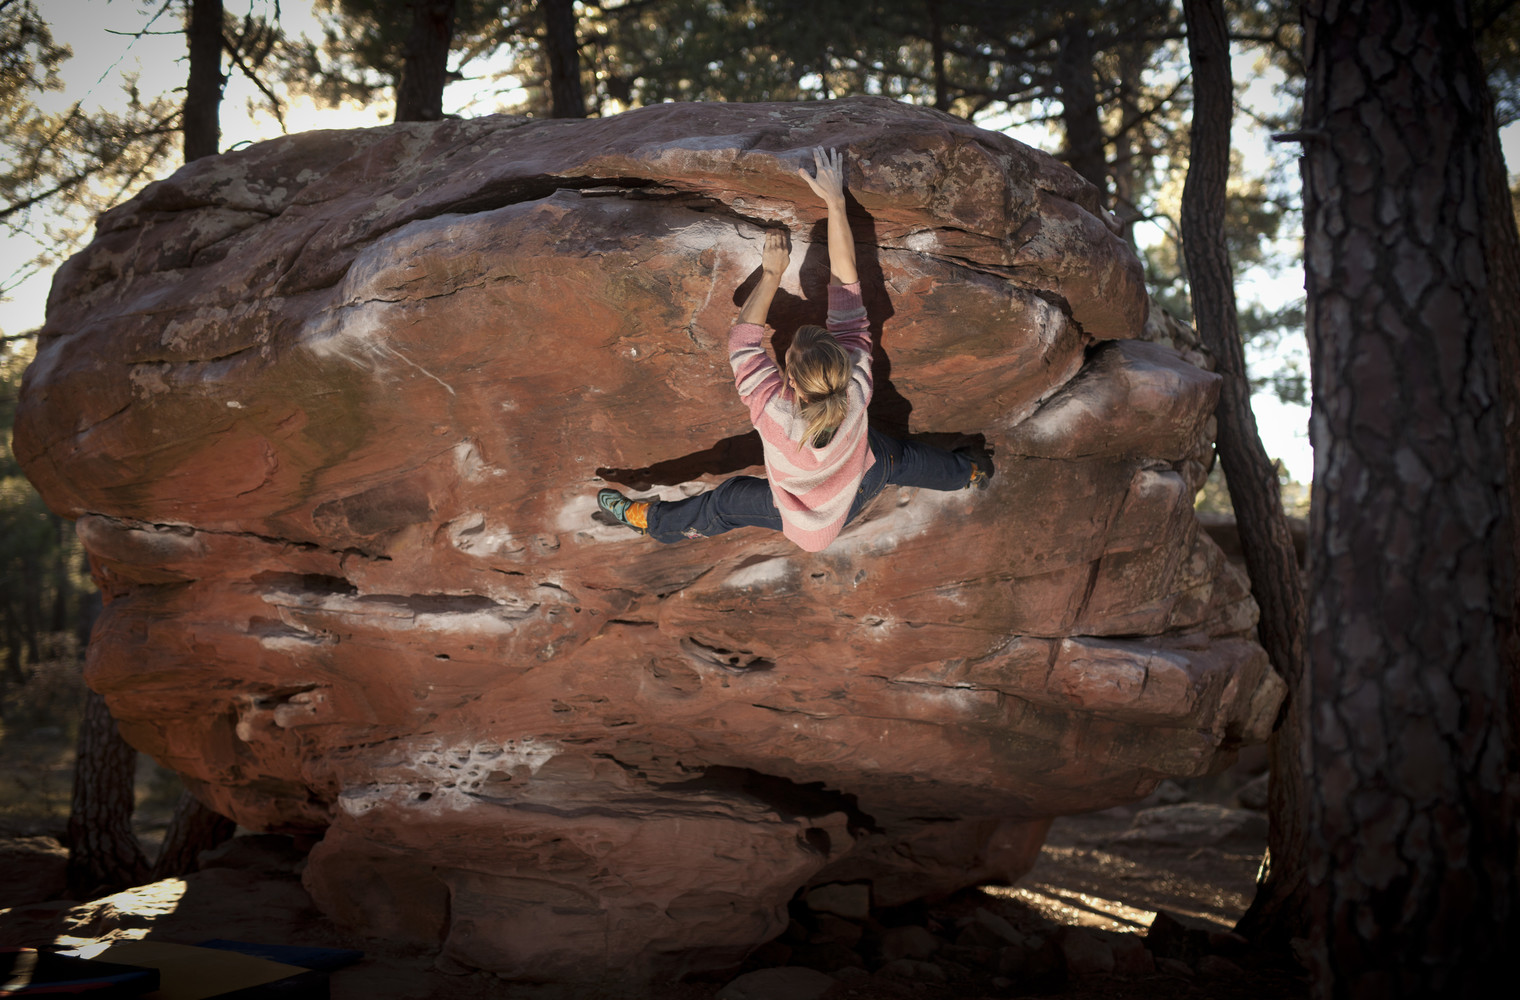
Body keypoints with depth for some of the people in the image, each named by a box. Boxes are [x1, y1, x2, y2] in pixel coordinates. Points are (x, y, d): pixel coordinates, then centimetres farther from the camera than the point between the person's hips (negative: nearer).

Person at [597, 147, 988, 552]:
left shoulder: (775, 414, -44)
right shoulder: (857, 386, -38)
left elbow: (743, 338, -27)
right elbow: (845, 280, -33)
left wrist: (772, 274, -18)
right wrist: (835, 201, -30)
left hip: (809, 524, -3)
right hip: (864, 489, 3)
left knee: (728, 500, 18)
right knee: (897, 456, 32)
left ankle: (649, 519, 40)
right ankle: (970, 473, 59)